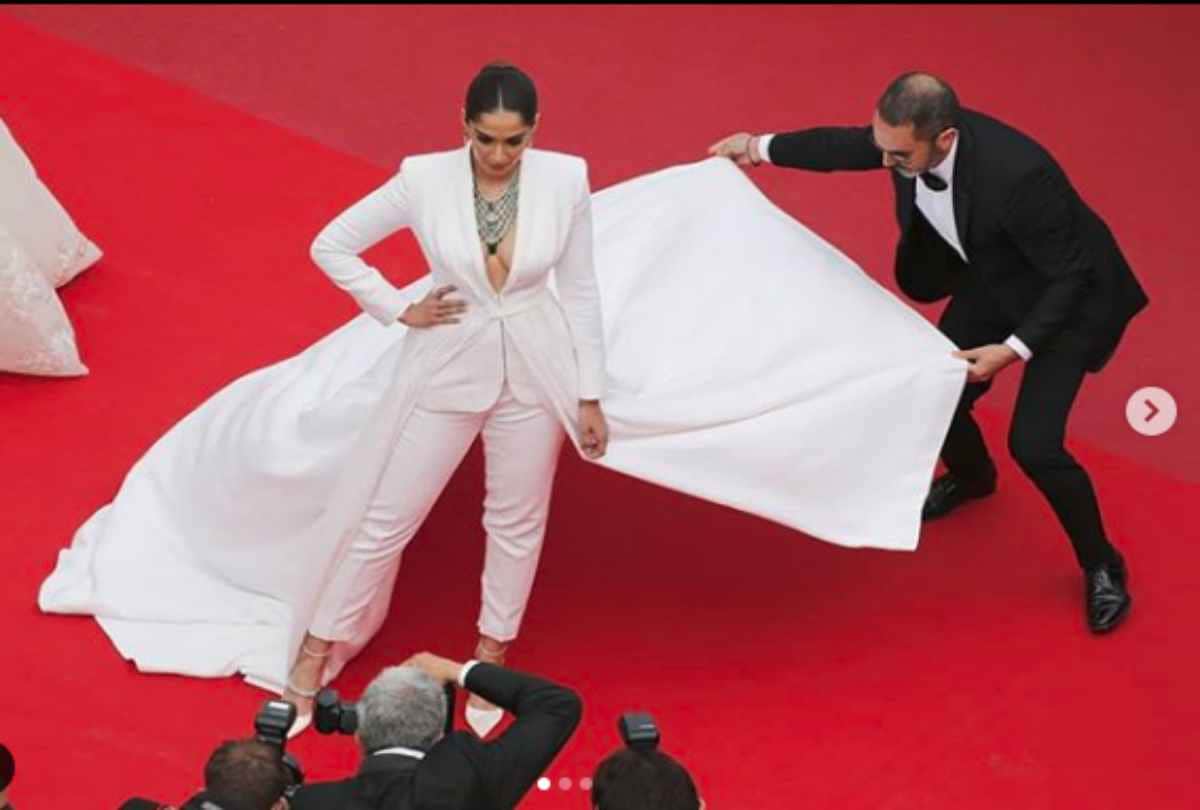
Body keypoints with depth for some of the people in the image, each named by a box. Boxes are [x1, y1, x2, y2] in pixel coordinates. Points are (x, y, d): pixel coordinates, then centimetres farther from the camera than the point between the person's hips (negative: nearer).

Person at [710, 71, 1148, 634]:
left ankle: (1101, 566, 13)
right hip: (992, 281, 7)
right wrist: (762, 147, 10)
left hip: (1068, 295, -7)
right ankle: (971, 476, 47)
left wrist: (1013, 350, -36)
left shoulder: (1016, 175, -42)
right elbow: (849, 146, 2)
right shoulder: (913, 135, -22)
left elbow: (1069, 275, -29)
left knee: (1033, 443, -13)